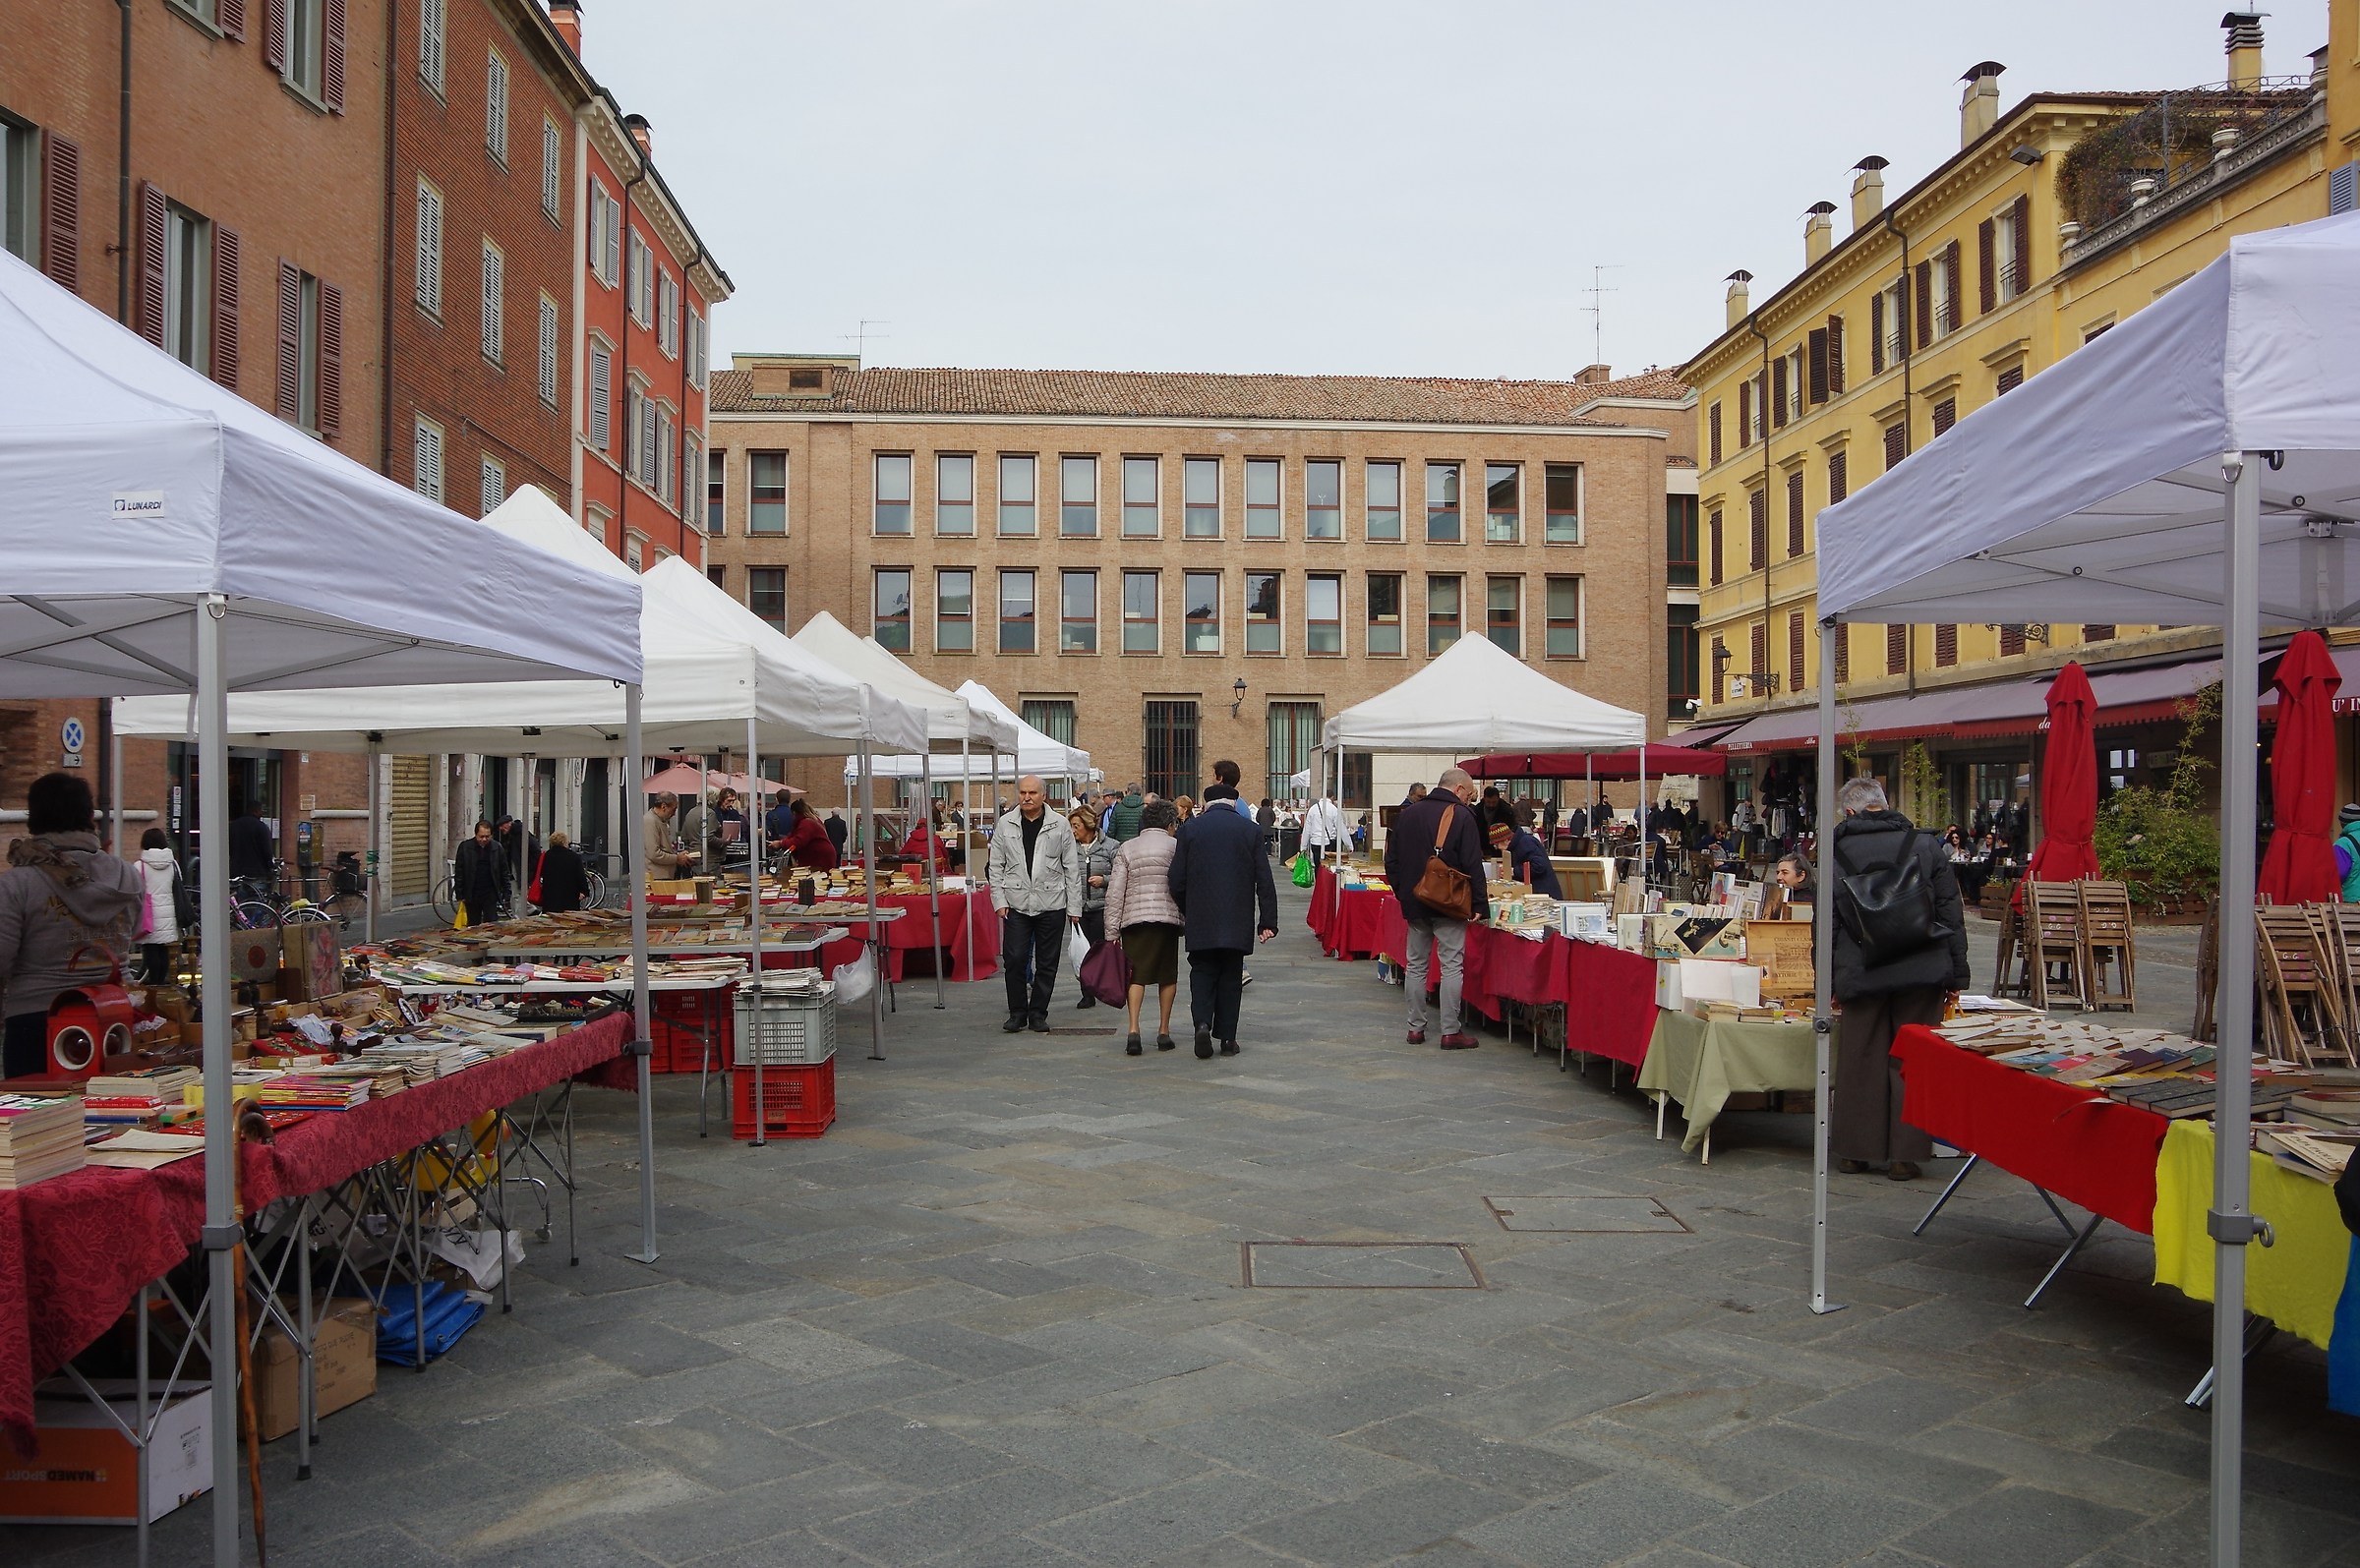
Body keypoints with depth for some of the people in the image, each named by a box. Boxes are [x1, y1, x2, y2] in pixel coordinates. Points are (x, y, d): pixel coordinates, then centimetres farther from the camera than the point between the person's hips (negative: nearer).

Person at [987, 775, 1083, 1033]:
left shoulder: (1059, 825, 2)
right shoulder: (1005, 825, 4)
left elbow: (1072, 869, 4)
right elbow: (995, 866, 8)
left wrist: (1074, 906, 1)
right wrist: (999, 900, -1)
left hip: (1051, 905, 0)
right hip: (1016, 903, 0)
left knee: (1046, 963, 6)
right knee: (1014, 960, -3)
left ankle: (1038, 1013, 17)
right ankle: (1017, 1012, 12)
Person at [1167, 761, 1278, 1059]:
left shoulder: (1189, 828, 0)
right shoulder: (1251, 830, 2)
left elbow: (1176, 878, -1)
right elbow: (1264, 880, 0)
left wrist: (1185, 910, 14)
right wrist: (1268, 920, 2)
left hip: (1201, 922, -1)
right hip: (1238, 920, 1)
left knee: (1202, 973, 9)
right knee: (1230, 976, 10)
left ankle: (1202, 1022, -13)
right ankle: (1227, 1037, 10)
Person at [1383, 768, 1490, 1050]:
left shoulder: (1407, 814, 9)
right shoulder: (1462, 817, -9)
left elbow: (1392, 860, 12)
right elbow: (1473, 866, -13)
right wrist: (1479, 904, -9)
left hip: (1414, 903, 5)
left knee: (1416, 965, 12)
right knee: (1452, 966, -1)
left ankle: (1416, 1027, 15)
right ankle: (1450, 1032, -2)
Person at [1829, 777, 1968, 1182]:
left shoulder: (1836, 855, 2)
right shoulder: (1924, 845, 3)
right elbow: (1951, 915, 4)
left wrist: (1830, 982, 11)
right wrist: (1956, 975, 10)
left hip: (1862, 977, 0)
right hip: (1922, 976, 0)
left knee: (1859, 1063, 8)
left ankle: (1855, 1150, 16)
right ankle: (1905, 1154, 9)